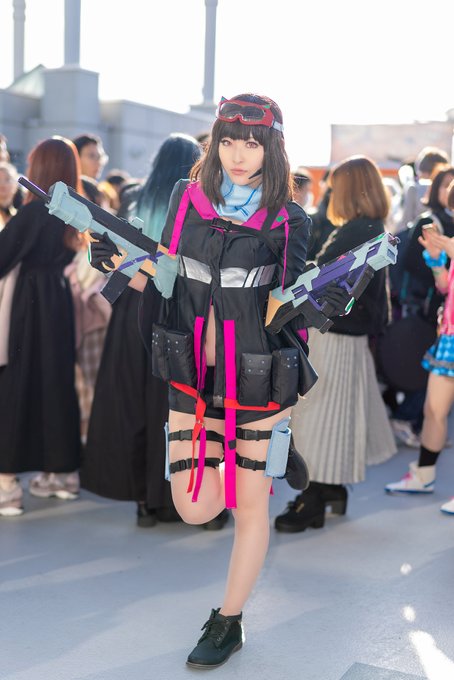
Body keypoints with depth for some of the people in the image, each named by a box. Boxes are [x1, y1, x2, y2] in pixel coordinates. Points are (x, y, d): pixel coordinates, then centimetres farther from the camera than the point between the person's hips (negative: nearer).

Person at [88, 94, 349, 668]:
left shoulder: (286, 221, -5)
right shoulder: (187, 198, 2)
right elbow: (164, 281, 8)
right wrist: (118, 261, -9)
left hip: (257, 380, -2)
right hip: (193, 379, 3)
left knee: (249, 508, 6)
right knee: (195, 509, 3)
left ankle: (228, 625, 26)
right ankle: (258, 456, 35)